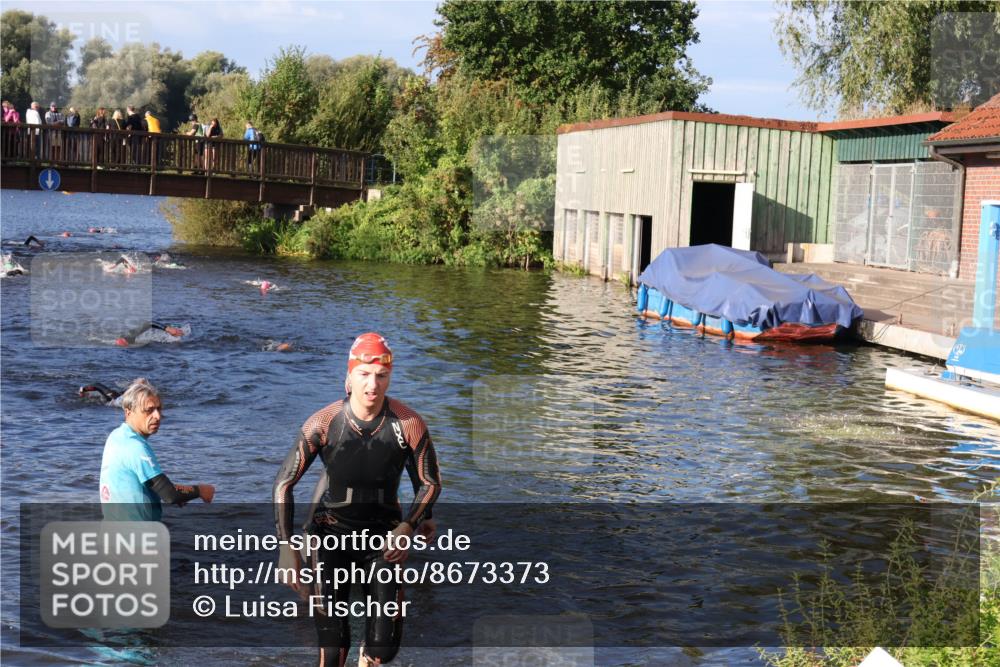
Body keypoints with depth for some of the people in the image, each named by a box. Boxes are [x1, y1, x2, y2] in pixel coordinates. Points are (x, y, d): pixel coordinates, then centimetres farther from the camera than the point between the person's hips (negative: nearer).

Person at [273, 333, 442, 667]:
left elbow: (429, 483, 0)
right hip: (332, 530, -1)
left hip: (384, 533, 1)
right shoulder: (324, 423, -14)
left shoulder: (408, 425, -13)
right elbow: (284, 483, -7)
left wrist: (407, 527, -16)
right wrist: (286, 547, -12)